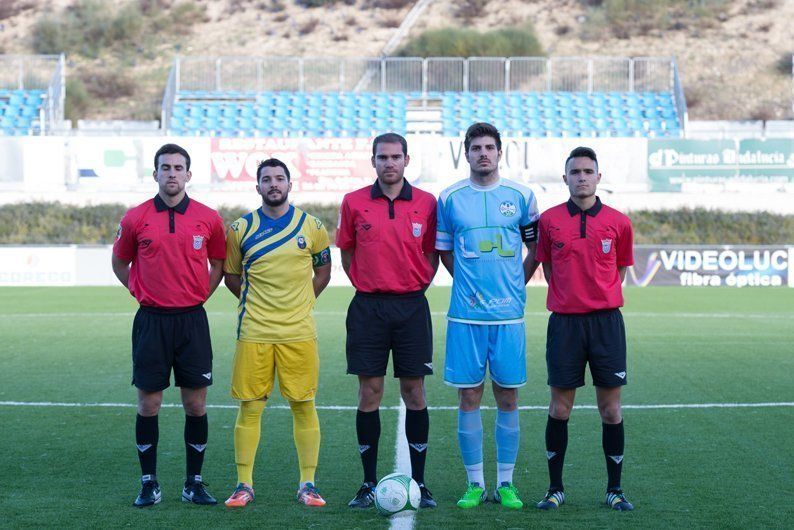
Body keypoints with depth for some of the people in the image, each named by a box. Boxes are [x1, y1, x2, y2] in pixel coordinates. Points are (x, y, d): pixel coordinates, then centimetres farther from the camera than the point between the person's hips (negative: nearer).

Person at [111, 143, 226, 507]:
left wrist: (199, 295, 7)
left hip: (192, 320, 1)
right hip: (151, 320, -1)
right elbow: (120, 262, 14)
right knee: (148, 402, 2)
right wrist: (142, 293, 6)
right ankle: (149, 484, 12)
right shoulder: (136, 218, 0)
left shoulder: (208, 218, 1)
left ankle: (194, 483, 13)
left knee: (195, 403, 3)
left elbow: (218, 263, 16)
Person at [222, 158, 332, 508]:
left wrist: (300, 302, 9)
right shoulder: (240, 229, 3)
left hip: (299, 333, 0)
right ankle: (244, 485, 9)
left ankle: (307, 484, 10)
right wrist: (254, 302, 8)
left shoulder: (311, 226, 4)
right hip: (254, 333, 0)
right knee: (249, 406, 1)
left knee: (303, 406, 2)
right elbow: (231, 275, 14)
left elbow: (323, 270, 15)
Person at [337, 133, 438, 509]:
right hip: (368, 306, 0)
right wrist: (366, 284, 4)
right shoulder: (354, 203, 3)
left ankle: (418, 483, 10)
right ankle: (368, 484, 9)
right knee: (369, 393, 1)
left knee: (414, 392, 2)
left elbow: (432, 253, 11)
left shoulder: (426, 203, 3)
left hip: (411, 305, 0)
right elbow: (346, 252, 12)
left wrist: (419, 284, 1)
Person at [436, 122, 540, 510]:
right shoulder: (450, 199, 4)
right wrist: (469, 283, 7)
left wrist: (516, 285, 8)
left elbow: (537, 245, 14)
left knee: (508, 397, 3)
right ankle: (475, 483, 11)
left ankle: (505, 483, 13)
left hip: (508, 312, 1)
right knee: (469, 397, 1)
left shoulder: (520, 196, 4)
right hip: (465, 314, 0)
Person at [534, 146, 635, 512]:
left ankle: (614, 489, 13)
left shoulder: (618, 222, 3)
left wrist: (602, 297, 5)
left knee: (610, 408, 3)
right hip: (564, 321, 0)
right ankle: (555, 488, 12)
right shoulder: (549, 220, 3)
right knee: (559, 408, 2)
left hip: (607, 320, 0)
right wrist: (567, 296, 6)